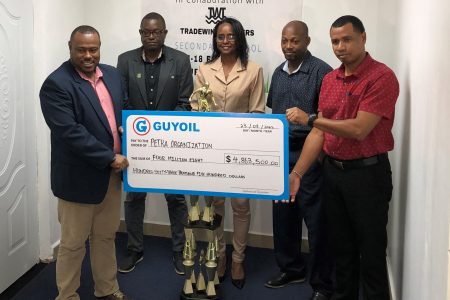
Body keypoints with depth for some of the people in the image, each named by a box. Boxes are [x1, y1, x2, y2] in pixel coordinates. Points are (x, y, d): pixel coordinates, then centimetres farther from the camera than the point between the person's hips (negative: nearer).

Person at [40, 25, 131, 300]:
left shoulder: (112, 74, 6)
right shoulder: (56, 84, -17)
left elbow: (123, 109, 19)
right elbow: (70, 132, -24)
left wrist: (126, 126, -3)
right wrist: (110, 158, -22)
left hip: (112, 173, 7)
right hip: (79, 177, -6)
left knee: (106, 237, 20)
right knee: (73, 243, 9)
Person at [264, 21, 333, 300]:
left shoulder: (321, 71, -11)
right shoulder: (278, 73, 11)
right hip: (281, 153, 7)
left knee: (316, 220, 2)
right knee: (283, 215, 15)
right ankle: (291, 268, 33)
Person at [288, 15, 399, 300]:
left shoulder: (382, 77, -14)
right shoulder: (329, 79, 8)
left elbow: (359, 130, -21)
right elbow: (319, 133, 7)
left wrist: (310, 118, -17)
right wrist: (297, 173, 0)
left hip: (367, 172, -6)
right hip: (333, 171, 6)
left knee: (371, 250, 6)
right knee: (341, 245, 18)